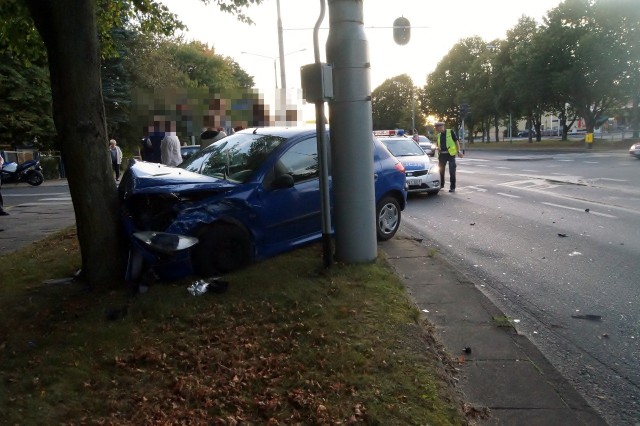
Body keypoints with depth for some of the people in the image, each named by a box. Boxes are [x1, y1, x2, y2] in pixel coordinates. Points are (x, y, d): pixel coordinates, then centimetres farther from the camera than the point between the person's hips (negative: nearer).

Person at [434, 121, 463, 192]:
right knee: (440, 170, 11)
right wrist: (437, 147, 1)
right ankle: (441, 184, 30)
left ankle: (452, 187, 5)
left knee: (452, 171, -3)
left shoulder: (450, 132, -5)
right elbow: (437, 143, 24)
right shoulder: (438, 135, 12)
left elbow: (456, 141, -5)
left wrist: (459, 151, -11)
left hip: (450, 154, -6)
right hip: (442, 154, 6)